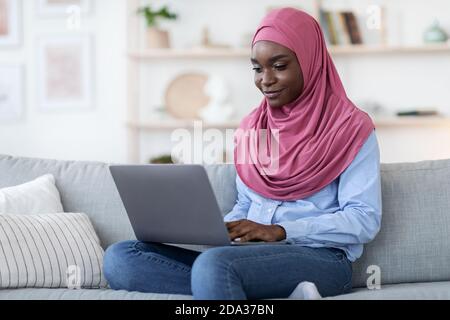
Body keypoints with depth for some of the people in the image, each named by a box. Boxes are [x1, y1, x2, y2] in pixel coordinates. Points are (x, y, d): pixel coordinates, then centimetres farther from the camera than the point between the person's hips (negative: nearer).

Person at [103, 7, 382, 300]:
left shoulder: (350, 126, 0)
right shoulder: (252, 126, 18)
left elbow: (365, 220, -7)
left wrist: (279, 231, -17)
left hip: (321, 258, -8)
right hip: (253, 254, 8)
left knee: (213, 263, -40)